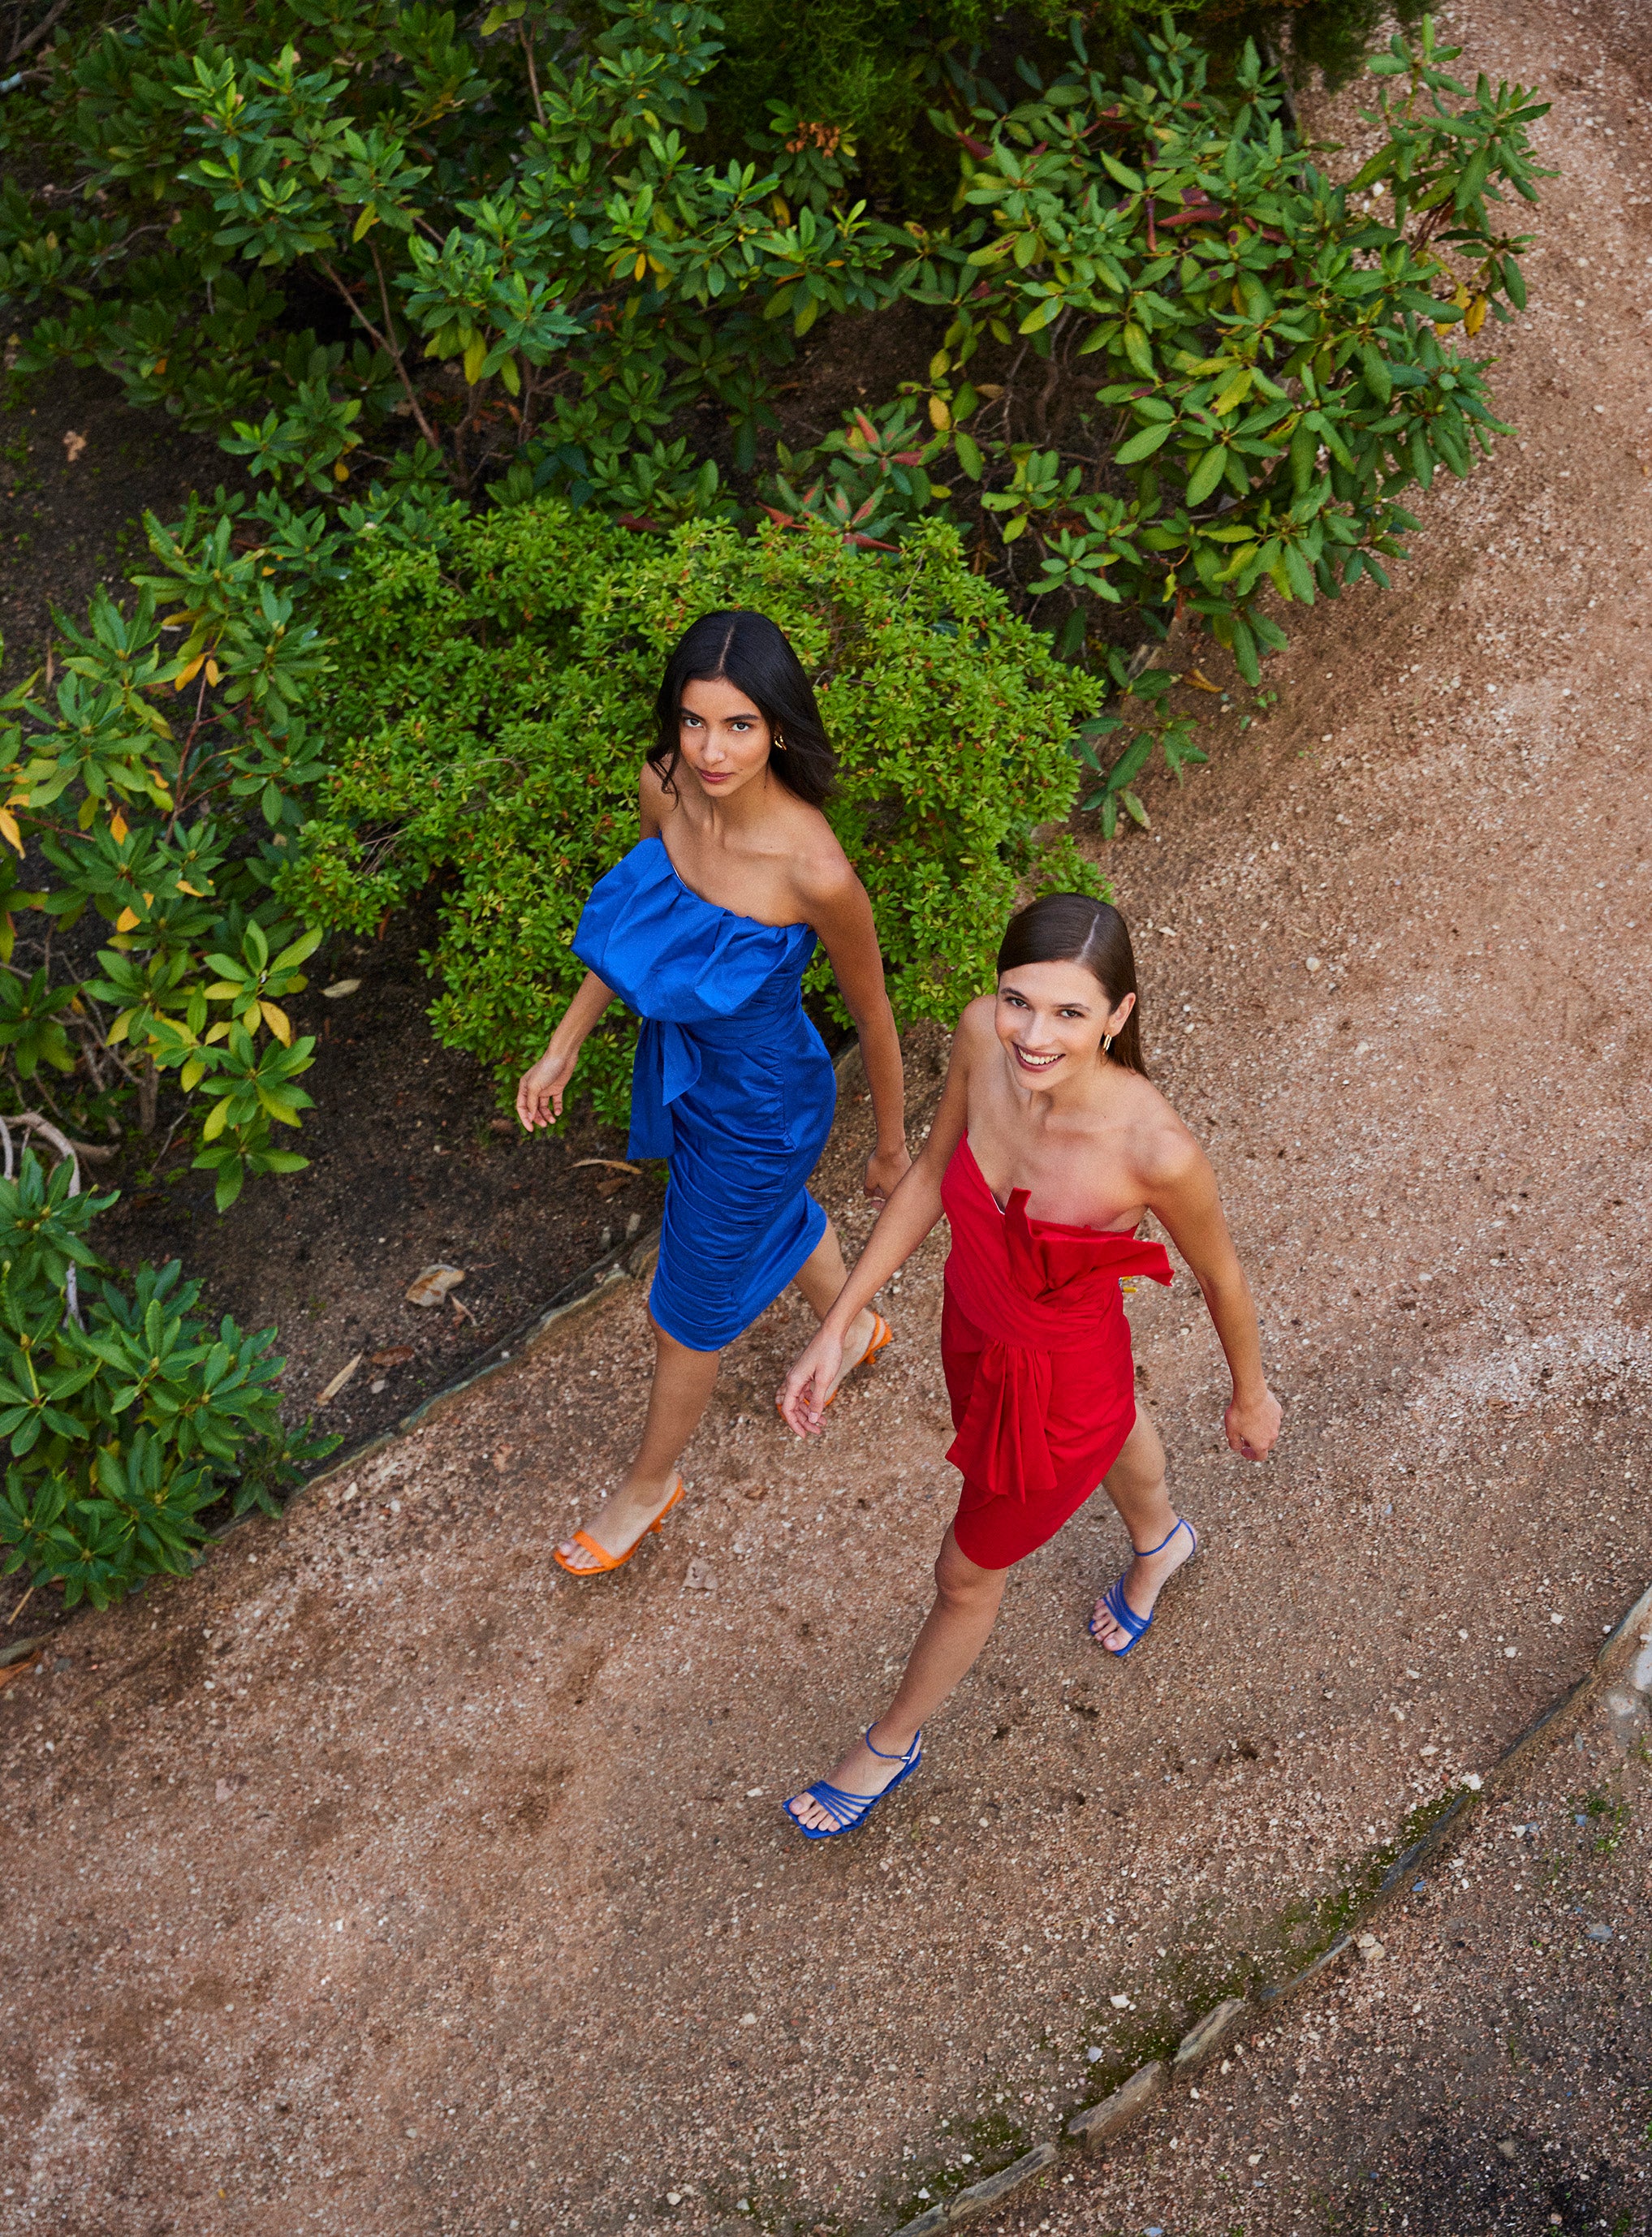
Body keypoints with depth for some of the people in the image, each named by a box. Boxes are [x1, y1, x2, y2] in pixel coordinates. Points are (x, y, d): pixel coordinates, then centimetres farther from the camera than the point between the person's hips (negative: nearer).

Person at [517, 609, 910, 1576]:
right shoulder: (667, 788, -19)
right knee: (774, 1215, 35)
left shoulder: (815, 872, -37)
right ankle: (853, 1327, 68)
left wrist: (892, 1147, -4)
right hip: (681, 1060, 6)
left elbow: (874, 1017, -19)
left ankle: (652, 1481, 46)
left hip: (761, 1101, -6)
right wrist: (564, 1048, 7)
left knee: (689, 1315, 16)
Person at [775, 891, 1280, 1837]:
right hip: (976, 1330, 5)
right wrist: (839, 1325, -5)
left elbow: (1221, 1274, -18)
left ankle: (894, 1743, 53)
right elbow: (932, 1176, -7)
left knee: (966, 1576, 20)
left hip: (1065, 1387, -5)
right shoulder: (984, 1034, -26)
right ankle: (1161, 1540, 75)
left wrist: (1252, 1396, 1)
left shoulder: (1156, 1149, -39)